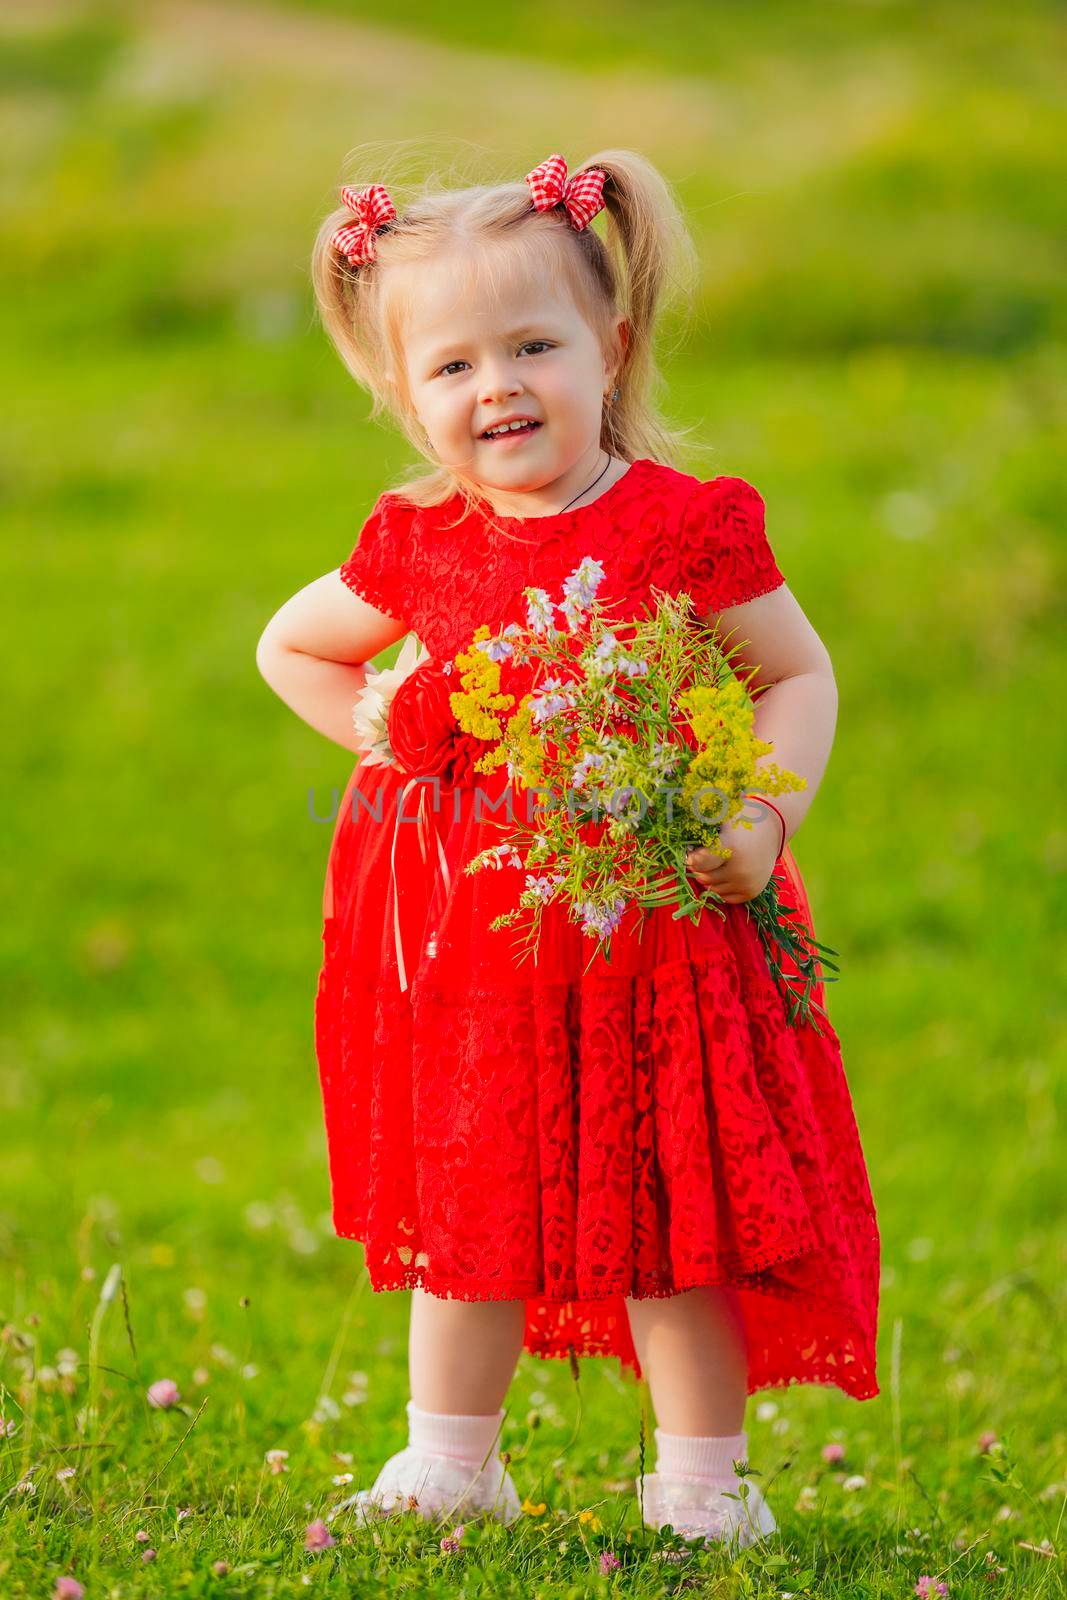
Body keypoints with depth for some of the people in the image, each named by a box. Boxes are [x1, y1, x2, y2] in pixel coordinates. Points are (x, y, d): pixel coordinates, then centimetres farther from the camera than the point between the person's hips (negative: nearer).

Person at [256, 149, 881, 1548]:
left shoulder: (689, 528, -8)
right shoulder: (419, 550, 1)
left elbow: (800, 675, 0)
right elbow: (288, 649, 18)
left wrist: (763, 818, -15)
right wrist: (394, 742, 4)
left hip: (655, 924, -3)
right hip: (469, 934, 3)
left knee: (673, 1212, 2)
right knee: (469, 1202, 12)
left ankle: (700, 1481, 13)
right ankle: (448, 1461, 24)